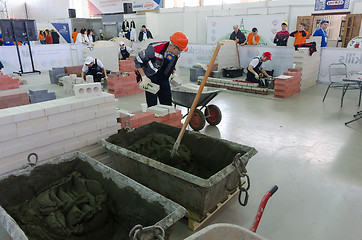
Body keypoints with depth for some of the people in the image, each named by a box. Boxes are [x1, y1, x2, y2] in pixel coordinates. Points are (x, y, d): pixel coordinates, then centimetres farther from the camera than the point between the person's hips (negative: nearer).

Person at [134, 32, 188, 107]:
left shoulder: (176, 53, -9)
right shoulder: (154, 49, -28)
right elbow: (138, 60, -18)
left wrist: (173, 72, -2)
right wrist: (144, 77, -21)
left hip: (163, 78, 5)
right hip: (151, 78, -5)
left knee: (167, 103, 5)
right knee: (152, 104, -8)